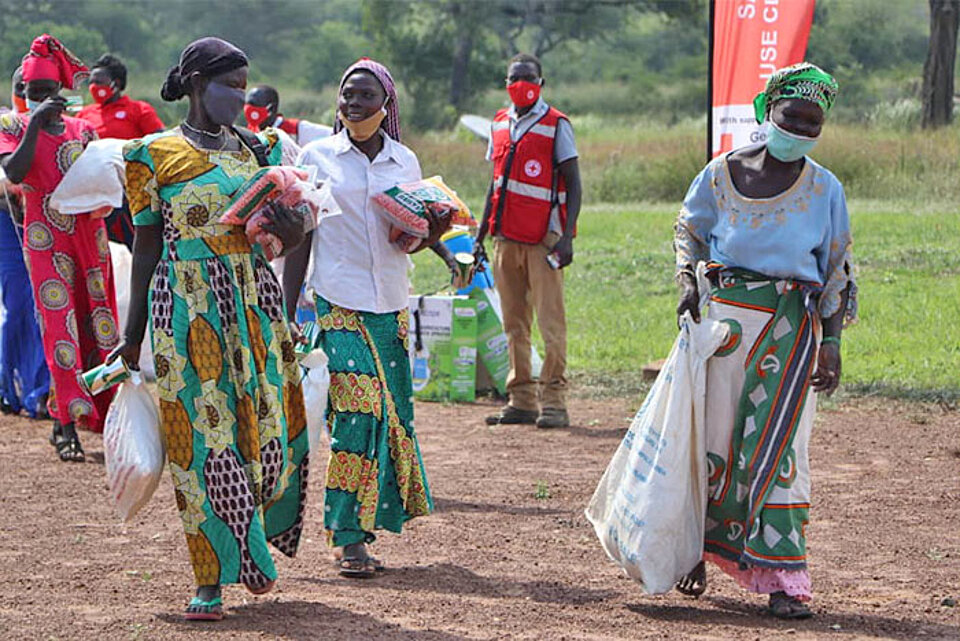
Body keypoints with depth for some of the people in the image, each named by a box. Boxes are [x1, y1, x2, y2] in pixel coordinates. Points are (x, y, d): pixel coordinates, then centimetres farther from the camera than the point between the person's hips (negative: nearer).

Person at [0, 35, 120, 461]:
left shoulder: (82, 129, 9)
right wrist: (35, 124, -20)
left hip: (90, 239, 4)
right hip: (46, 242, -4)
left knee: (94, 325, 4)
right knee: (59, 325, -9)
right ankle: (67, 426, -8)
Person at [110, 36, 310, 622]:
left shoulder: (250, 150, 13)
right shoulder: (154, 154, 0)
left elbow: (295, 235, 14)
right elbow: (148, 246, 2)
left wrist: (281, 218, -11)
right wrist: (133, 336, 1)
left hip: (254, 298, 5)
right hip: (189, 304, -5)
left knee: (268, 425, 3)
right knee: (203, 435, -5)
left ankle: (254, 543, 27)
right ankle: (211, 580, 0)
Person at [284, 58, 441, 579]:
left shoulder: (405, 162, 11)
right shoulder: (318, 157, 4)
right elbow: (300, 236, 5)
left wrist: (429, 231, -6)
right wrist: (287, 308, 1)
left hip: (389, 302, 4)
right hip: (336, 301, -4)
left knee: (388, 411, 1)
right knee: (356, 408, -15)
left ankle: (356, 527, 11)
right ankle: (349, 538, -12)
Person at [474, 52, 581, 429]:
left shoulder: (556, 125, -2)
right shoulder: (499, 125, 14)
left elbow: (574, 185, -5)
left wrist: (566, 237, -15)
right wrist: (481, 236, 17)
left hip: (544, 239, -6)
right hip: (506, 238, 6)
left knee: (551, 321, -8)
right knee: (514, 324, 6)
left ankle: (553, 402, -7)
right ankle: (522, 401, 10)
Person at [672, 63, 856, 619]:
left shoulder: (825, 190, 3)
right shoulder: (721, 175, 2)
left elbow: (836, 270, 7)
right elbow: (689, 230, 16)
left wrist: (831, 342, 1)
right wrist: (689, 282, -2)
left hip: (792, 326, -1)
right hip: (725, 316, 1)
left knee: (777, 447, -6)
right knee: (714, 437, 5)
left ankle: (782, 579, -3)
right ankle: (698, 550, 24)